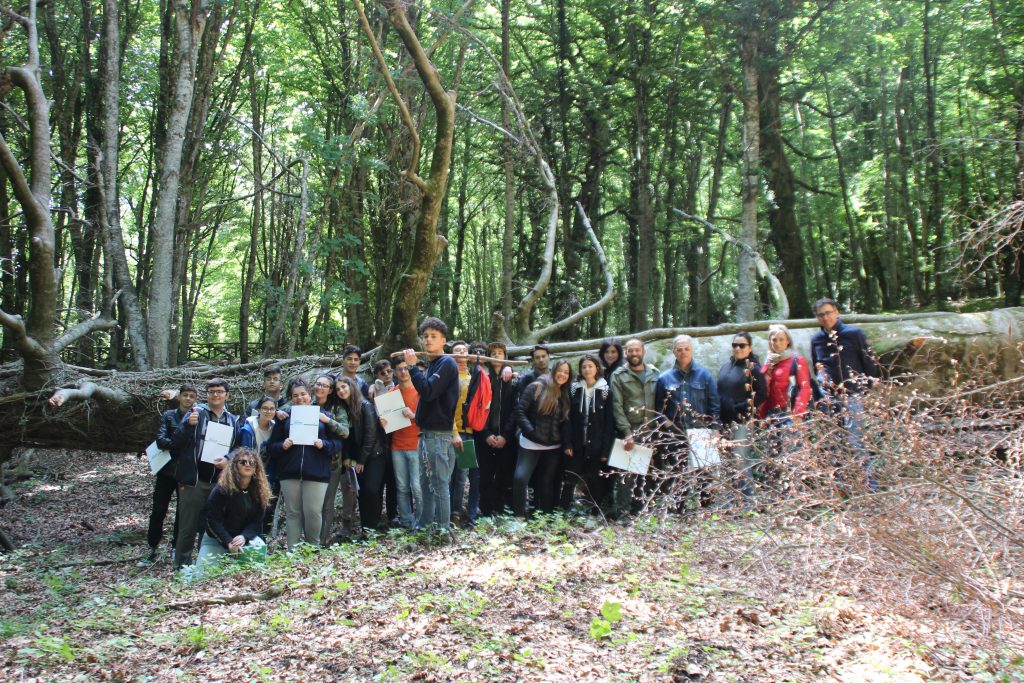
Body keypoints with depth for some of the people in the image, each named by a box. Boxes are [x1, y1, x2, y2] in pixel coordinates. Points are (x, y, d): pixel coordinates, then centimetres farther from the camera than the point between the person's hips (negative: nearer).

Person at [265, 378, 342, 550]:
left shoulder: (321, 414, 8)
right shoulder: (285, 417, 12)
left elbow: (337, 442, 4)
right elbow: (270, 447, 8)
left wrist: (324, 444, -14)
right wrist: (283, 446, -11)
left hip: (316, 473, -2)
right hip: (290, 473, 2)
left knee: (313, 512, -4)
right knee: (293, 513, 5)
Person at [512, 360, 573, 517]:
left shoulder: (565, 396, 11)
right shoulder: (536, 387, -5)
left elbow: (565, 423, 12)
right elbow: (519, 411, -9)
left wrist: (567, 444, 0)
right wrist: (531, 431, -18)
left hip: (553, 447, 5)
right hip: (531, 444, -4)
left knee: (547, 482, 10)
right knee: (520, 478, -16)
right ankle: (519, 516, -4)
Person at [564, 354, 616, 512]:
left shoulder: (605, 391, 1)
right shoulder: (574, 389, 5)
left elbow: (609, 423, -1)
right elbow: (567, 418, 2)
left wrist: (606, 449, -7)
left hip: (596, 447, -1)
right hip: (576, 446, 1)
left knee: (595, 482, 5)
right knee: (570, 480, -1)